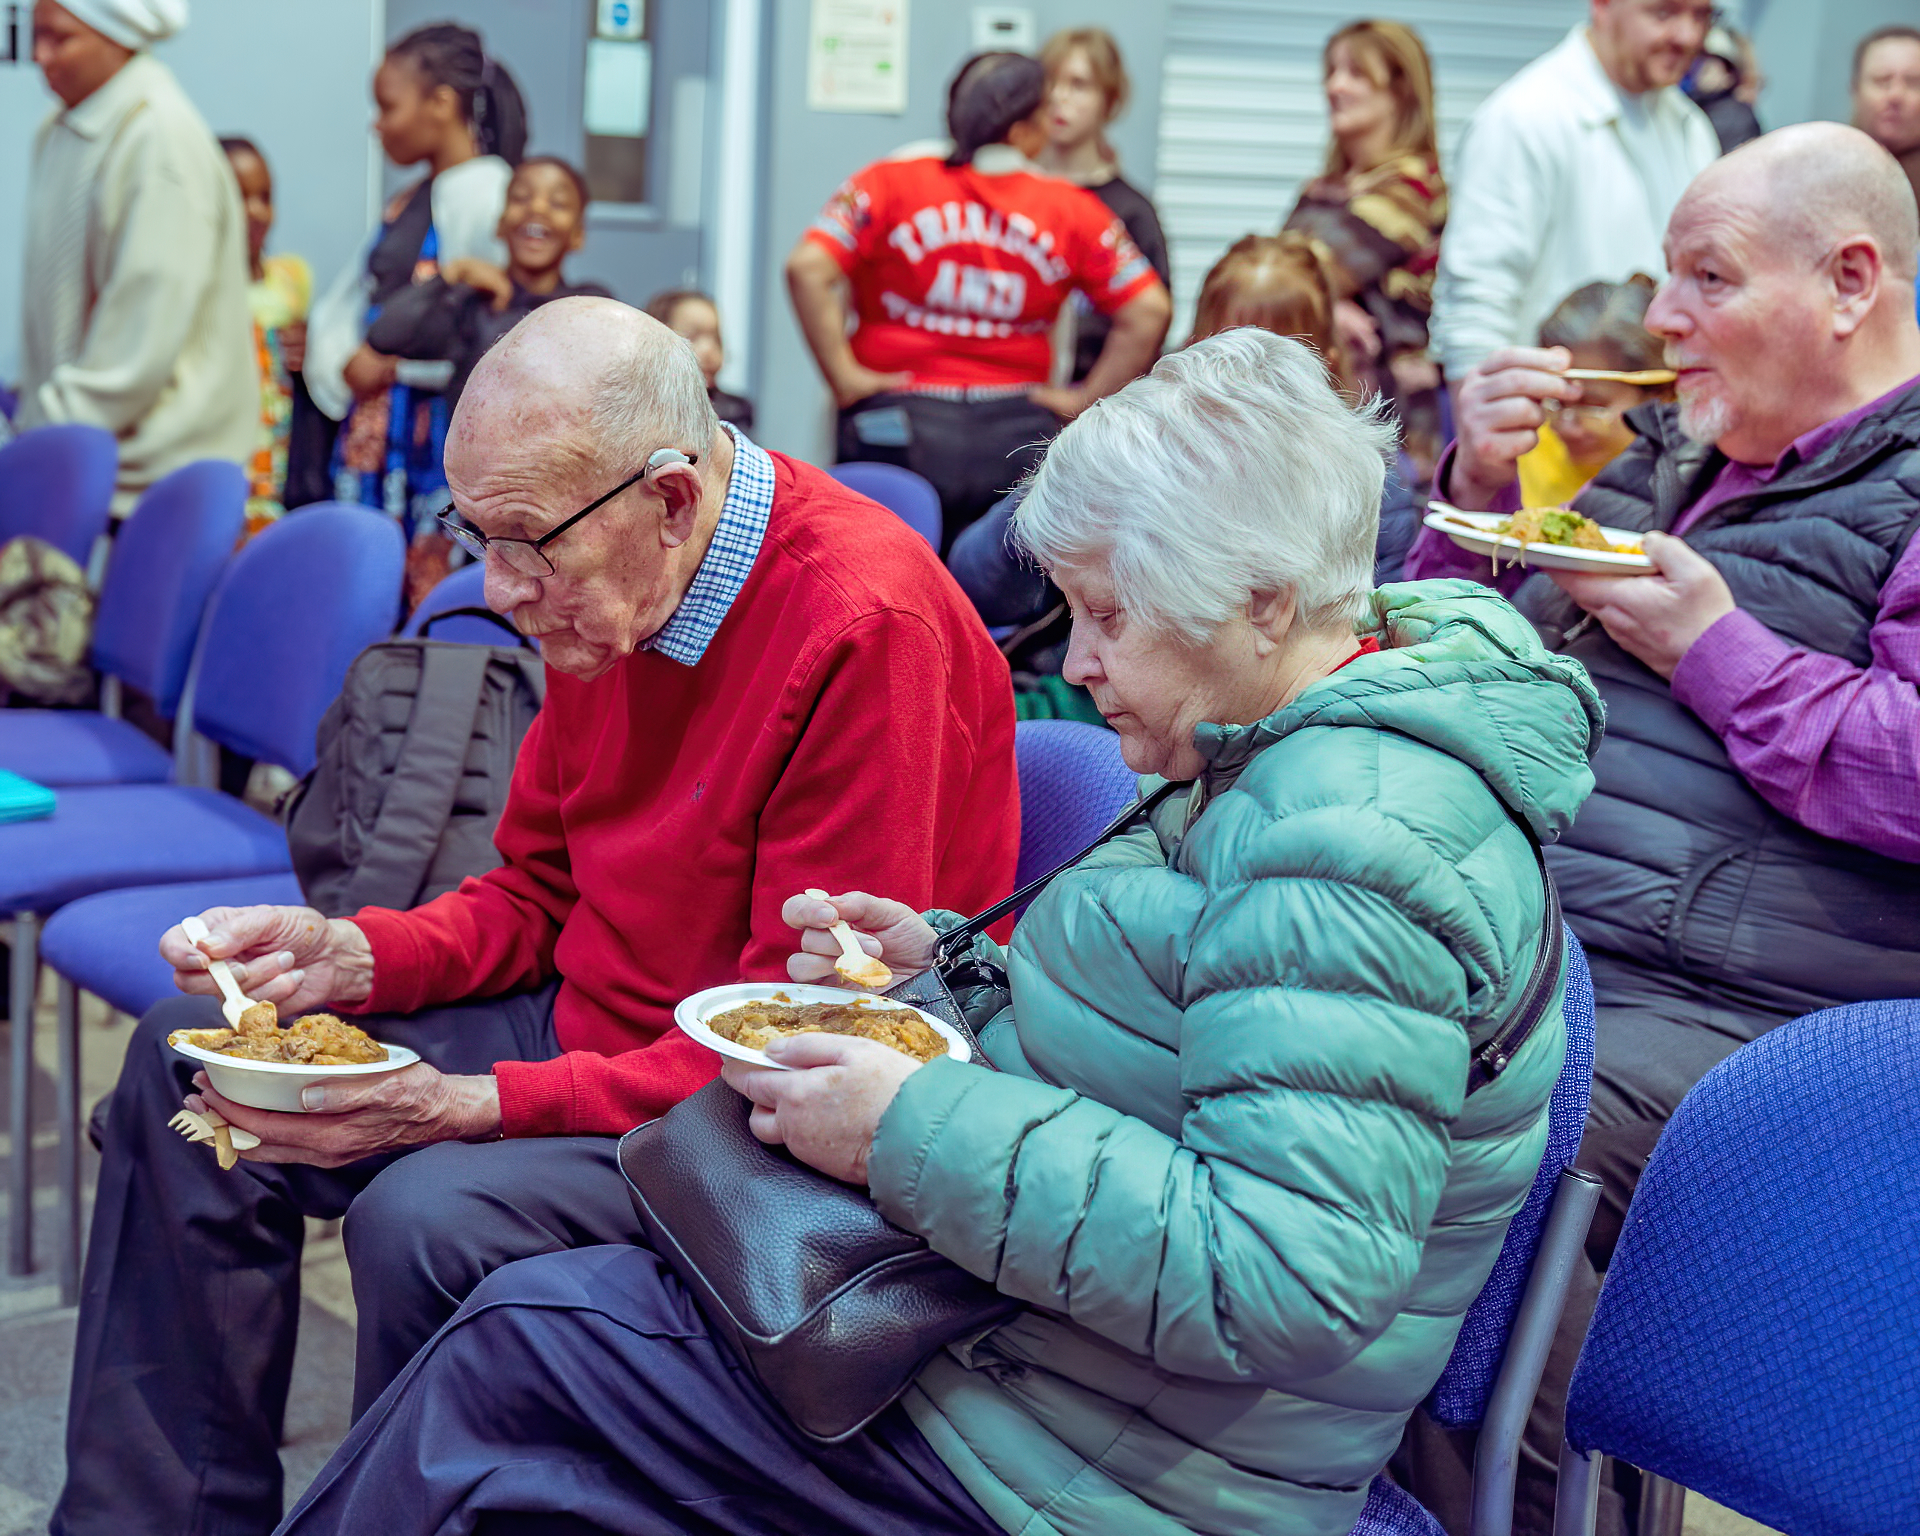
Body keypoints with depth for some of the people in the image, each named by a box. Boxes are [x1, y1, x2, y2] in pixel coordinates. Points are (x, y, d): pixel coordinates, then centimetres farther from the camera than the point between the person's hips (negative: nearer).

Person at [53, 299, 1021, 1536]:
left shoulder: (867, 626, -26)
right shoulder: (602, 596, 1)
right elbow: (538, 895, 12)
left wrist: (476, 1105, -28)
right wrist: (352, 957, -7)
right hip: (589, 1024, 9)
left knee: (426, 1218, -31)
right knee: (187, 1054, 6)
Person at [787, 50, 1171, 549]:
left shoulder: (889, 182, -1)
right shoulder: (1073, 210, 2)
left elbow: (807, 269, -14)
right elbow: (1150, 310, -2)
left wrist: (844, 379, -7)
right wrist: (1085, 399, 5)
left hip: (897, 421, -1)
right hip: (1018, 440, 1)